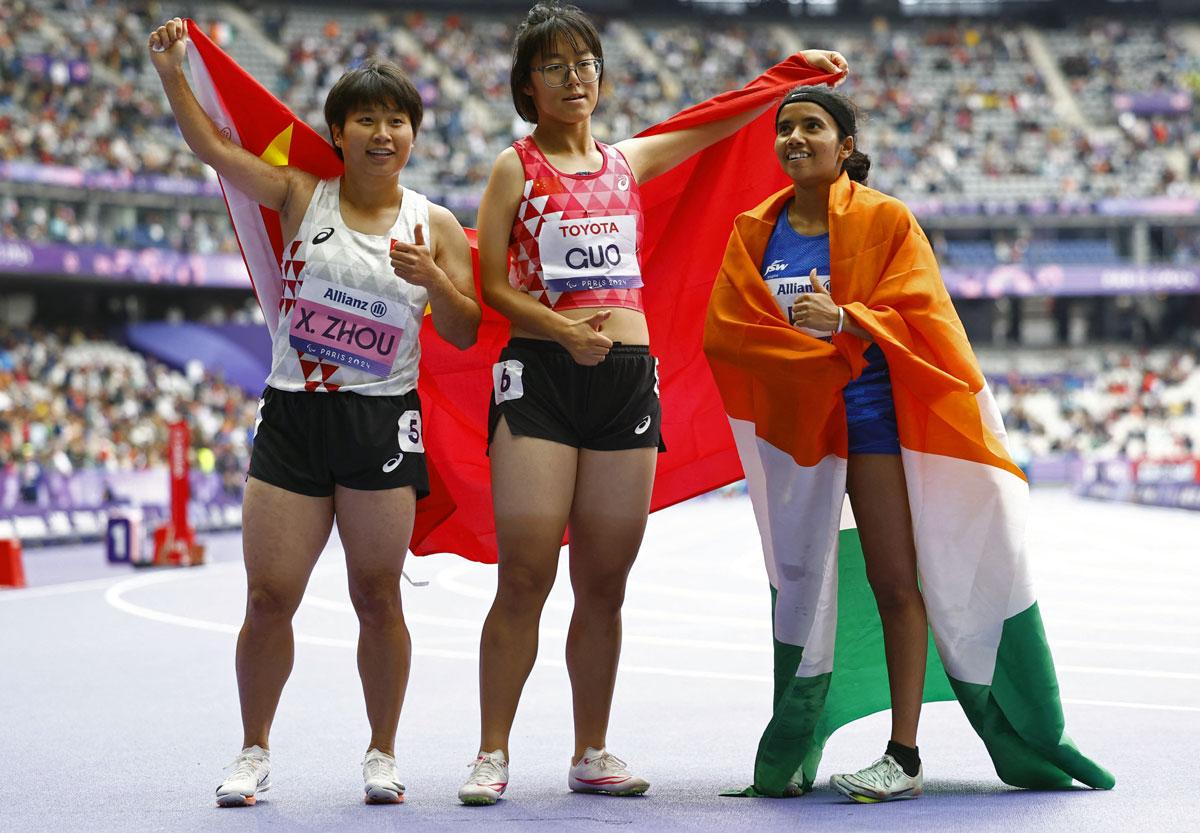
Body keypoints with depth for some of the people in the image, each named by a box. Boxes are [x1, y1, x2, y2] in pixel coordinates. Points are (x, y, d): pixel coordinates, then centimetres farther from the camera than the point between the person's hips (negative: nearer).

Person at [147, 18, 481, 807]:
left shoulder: (435, 226, 4)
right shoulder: (303, 197, 4)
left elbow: (464, 334, 3)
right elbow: (213, 147, -4)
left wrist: (432, 279, -15)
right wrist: (171, 72, -15)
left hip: (382, 420, 0)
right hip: (293, 416, 1)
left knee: (378, 597, 5)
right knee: (270, 596, 1)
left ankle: (383, 754, 19)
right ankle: (254, 754, 17)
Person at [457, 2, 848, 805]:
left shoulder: (628, 161, 15)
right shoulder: (516, 168, 3)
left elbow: (723, 120, 28)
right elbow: (491, 284, -2)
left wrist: (796, 69, 24)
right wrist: (562, 329, -17)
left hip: (627, 378, 4)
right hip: (539, 375, -4)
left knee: (605, 583, 6)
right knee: (524, 579, -8)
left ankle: (593, 753, 15)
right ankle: (493, 754, 0)